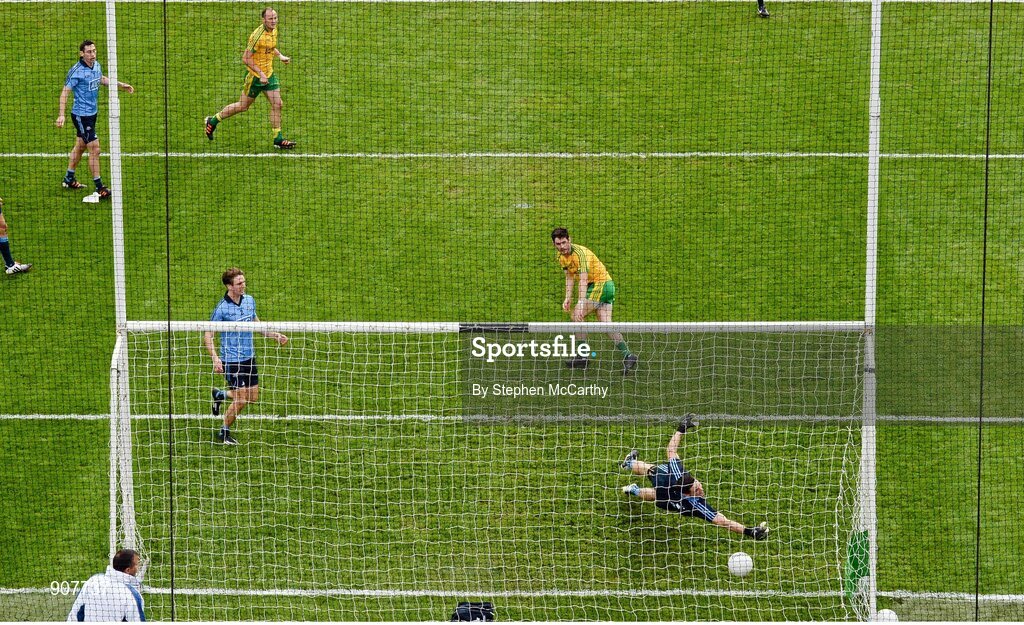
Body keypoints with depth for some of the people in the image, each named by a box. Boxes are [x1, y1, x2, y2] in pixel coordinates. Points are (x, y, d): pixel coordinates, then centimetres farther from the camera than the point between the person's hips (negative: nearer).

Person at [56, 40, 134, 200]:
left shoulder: (96, 65, 2)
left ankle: (69, 180, 37)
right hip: (81, 115, -9)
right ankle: (99, 188, -3)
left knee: (80, 146, 21)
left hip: (92, 113, 9)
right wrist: (61, 114, -25)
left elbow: (102, 79, 25)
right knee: (95, 150, -9)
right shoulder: (76, 71, -21)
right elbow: (65, 92, -18)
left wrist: (121, 85, 22)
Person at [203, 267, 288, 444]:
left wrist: (275, 335, 7)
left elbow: (257, 325, 20)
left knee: (253, 397, 11)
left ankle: (219, 395, 36)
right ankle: (224, 433, 14)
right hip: (231, 360, -7)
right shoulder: (222, 309, -16)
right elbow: (207, 335, -12)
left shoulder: (249, 300, 4)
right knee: (241, 400, -7)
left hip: (249, 357, 7)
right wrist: (215, 358, -25)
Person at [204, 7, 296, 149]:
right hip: (255, 76, -7)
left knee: (277, 104, -2)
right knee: (243, 106, 6)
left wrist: (280, 56, 9)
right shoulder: (257, 35, -24)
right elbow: (246, 58, -22)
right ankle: (213, 121, 24)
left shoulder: (274, 31, 2)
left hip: (269, 74, 7)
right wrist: (260, 74, -24)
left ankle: (278, 140, 6)